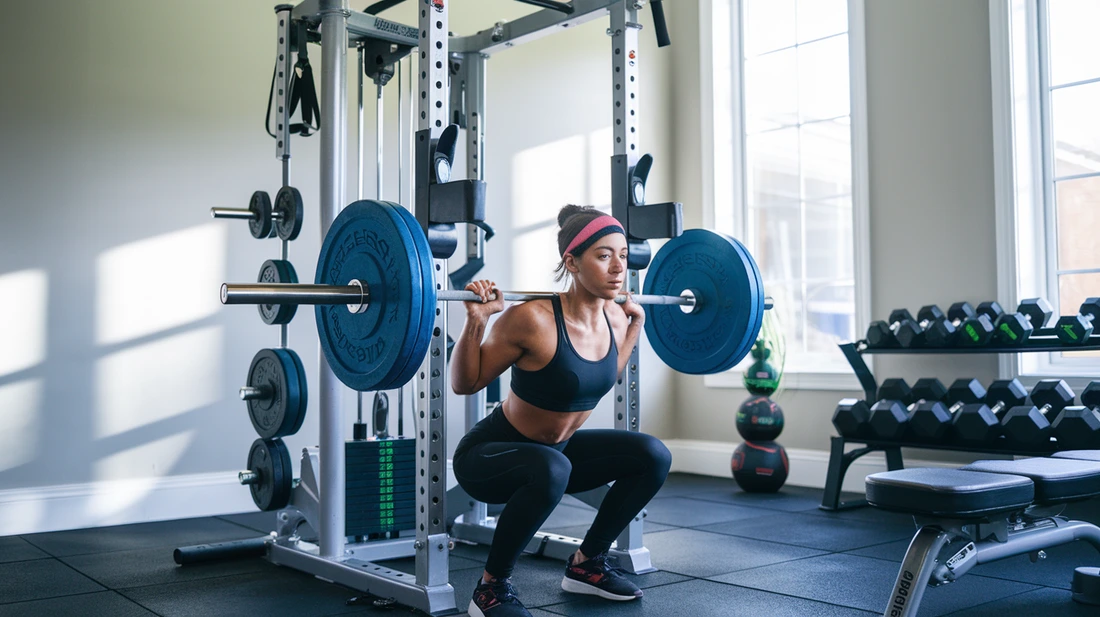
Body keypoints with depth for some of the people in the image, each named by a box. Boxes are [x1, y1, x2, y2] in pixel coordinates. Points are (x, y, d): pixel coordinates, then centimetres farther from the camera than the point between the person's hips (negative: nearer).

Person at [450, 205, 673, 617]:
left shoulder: (615, 317, -7)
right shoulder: (533, 319, -27)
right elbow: (464, 383, -16)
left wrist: (635, 325, 9)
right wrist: (475, 321, -30)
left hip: (556, 449, 7)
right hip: (487, 456, -7)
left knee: (653, 456, -8)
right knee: (550, 469, -39)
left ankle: (586, 563, 11)